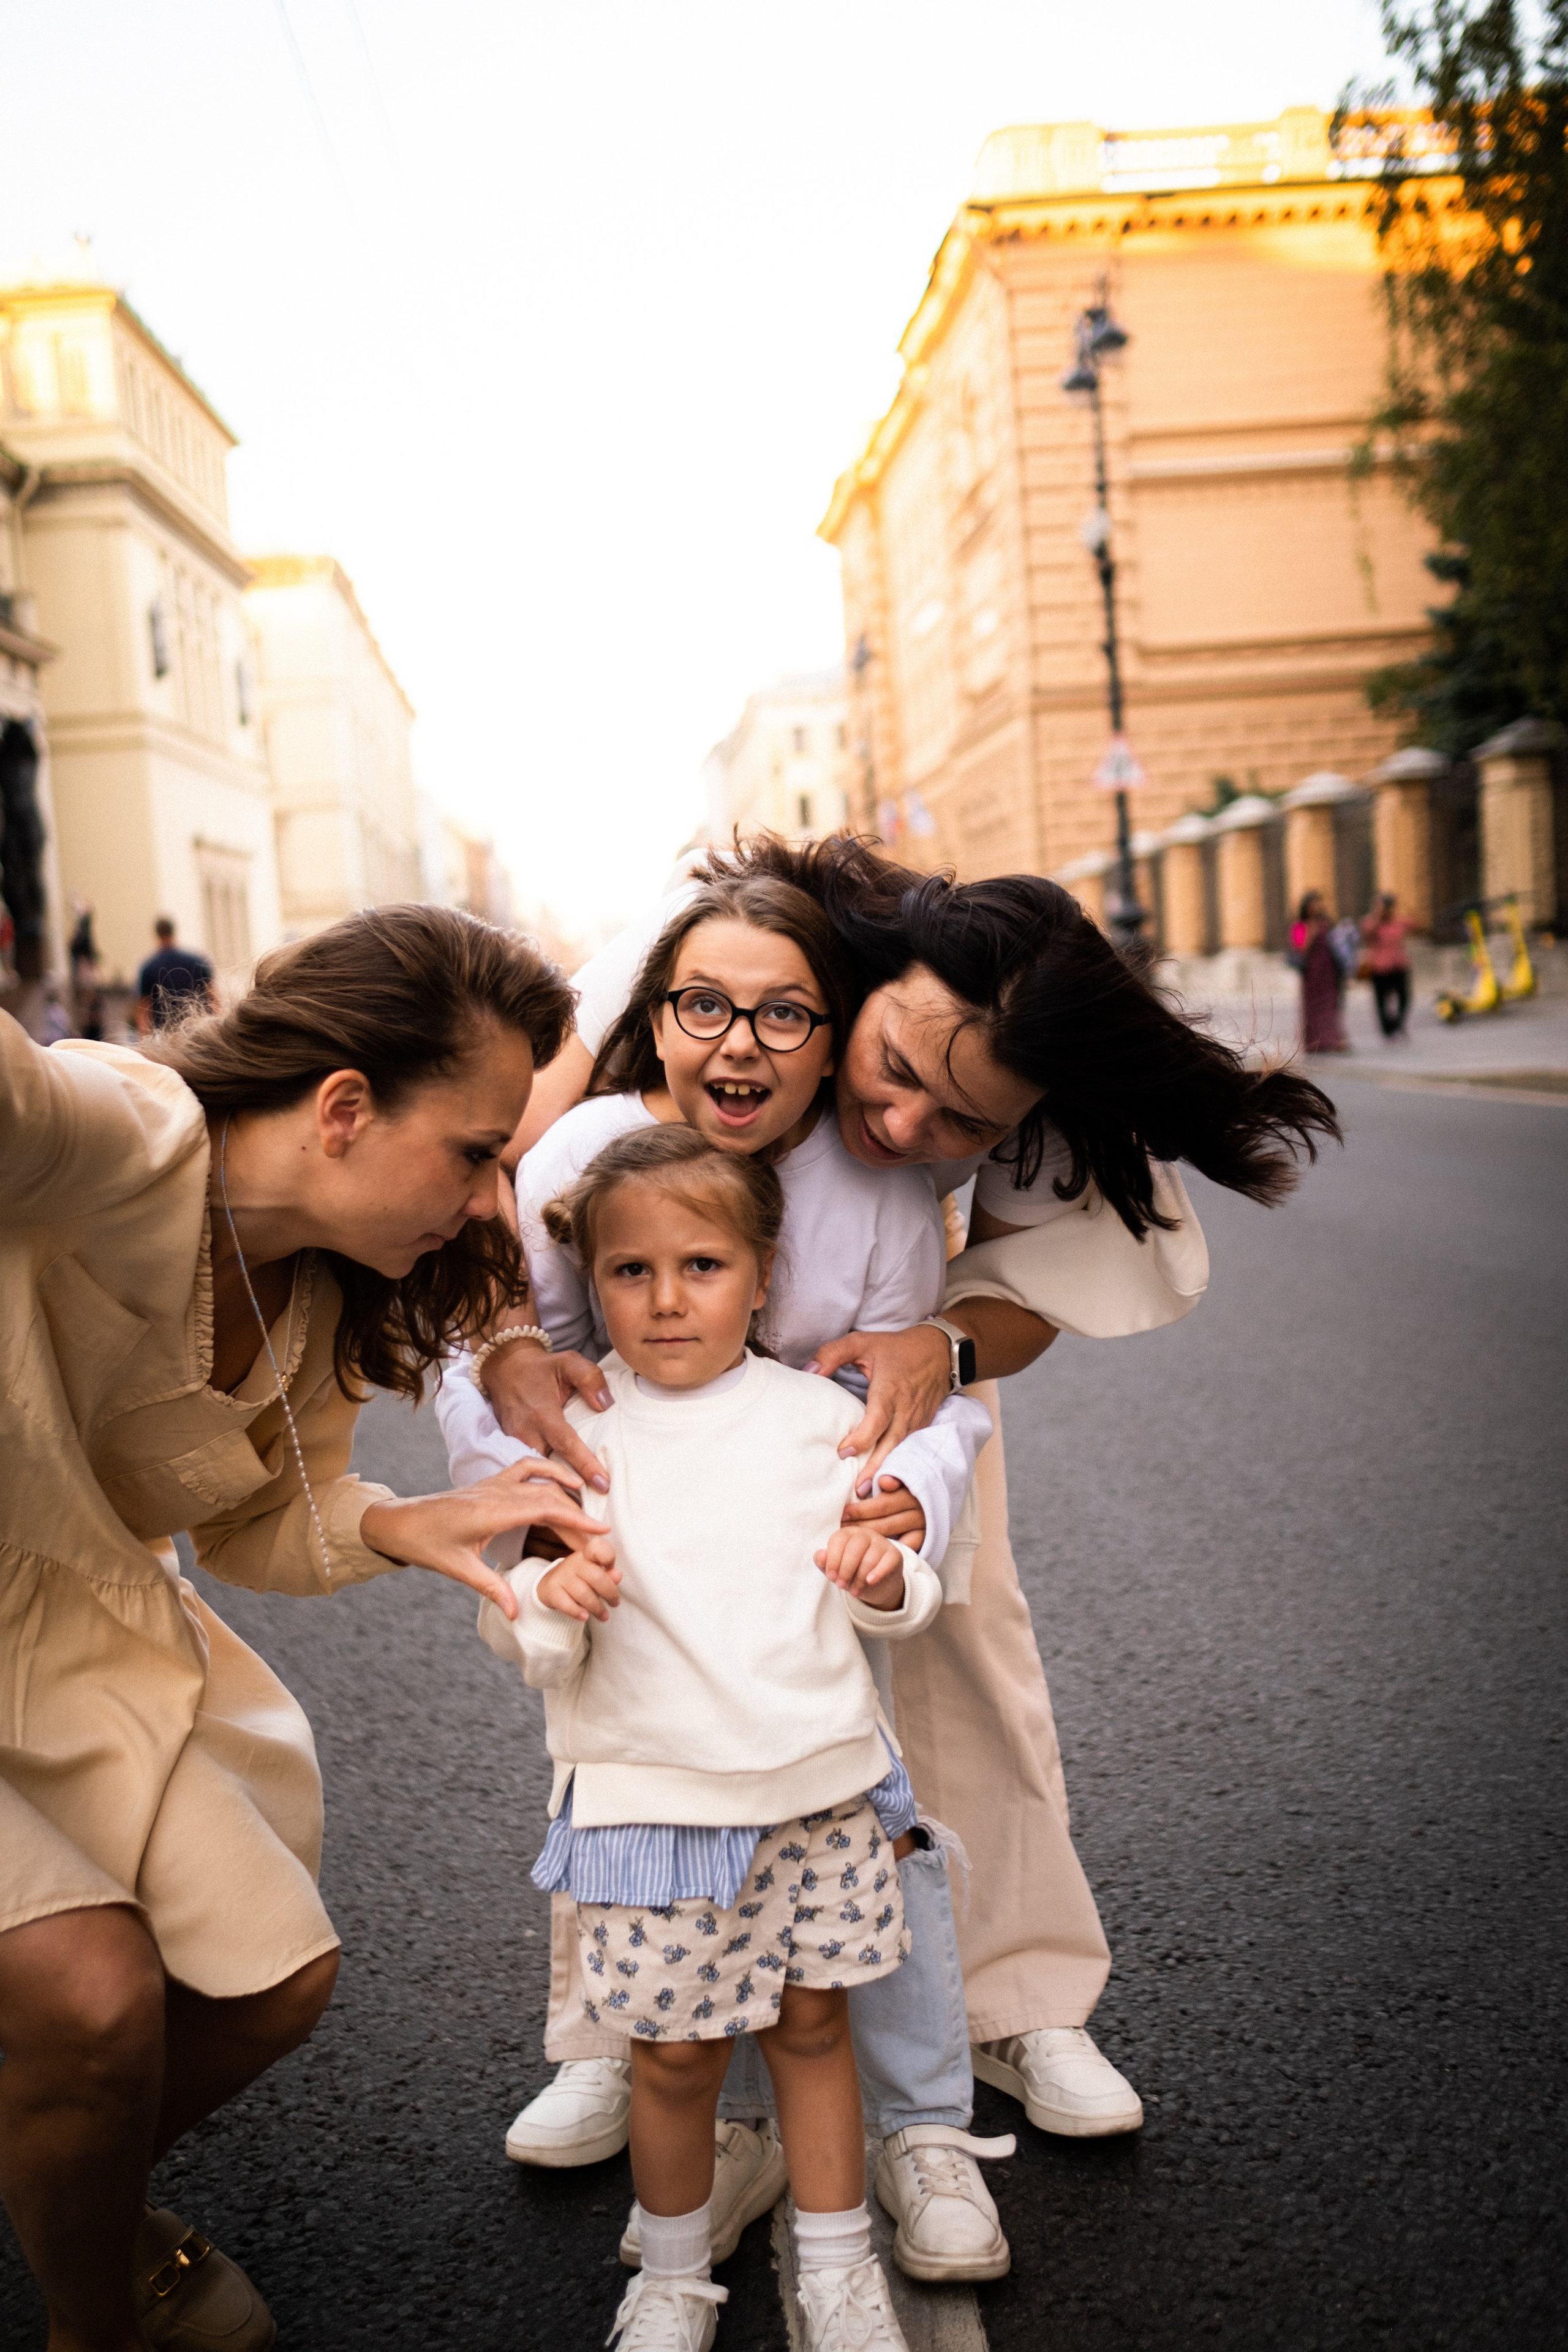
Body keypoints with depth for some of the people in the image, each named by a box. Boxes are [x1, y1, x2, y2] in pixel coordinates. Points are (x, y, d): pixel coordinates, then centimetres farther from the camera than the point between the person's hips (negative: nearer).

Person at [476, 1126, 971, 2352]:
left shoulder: (819, 1418, -2)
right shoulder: (572, 1434, -6)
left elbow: (903, 1601, 6)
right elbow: (513, 1637, -3)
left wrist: (887, 1580, -17)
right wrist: (551, 1600, -26)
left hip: (820, 1784, 2)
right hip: (652, 1795, -1)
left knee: (813, 2022, 15)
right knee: (676, 2052, 8)